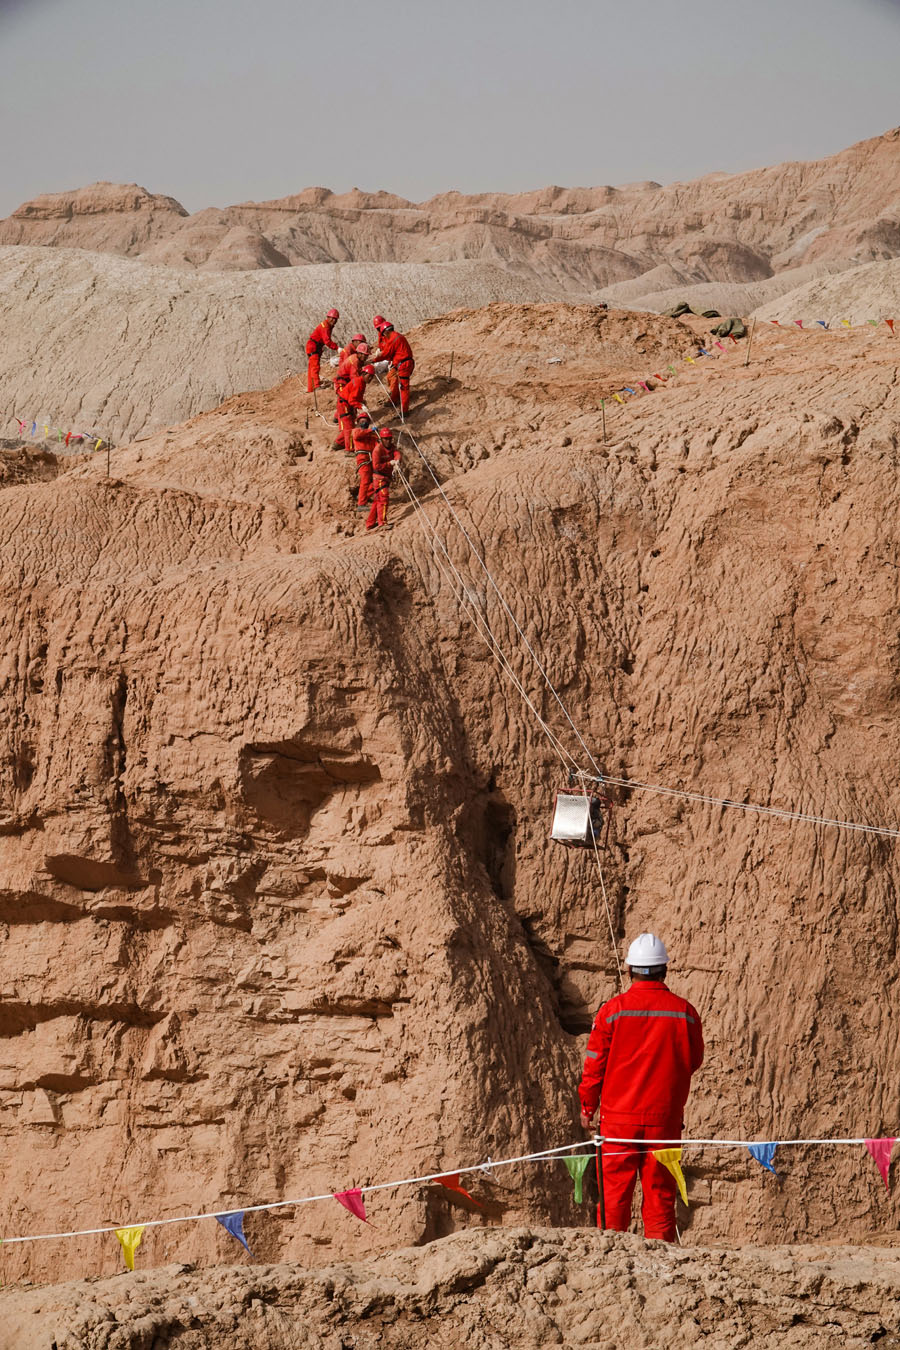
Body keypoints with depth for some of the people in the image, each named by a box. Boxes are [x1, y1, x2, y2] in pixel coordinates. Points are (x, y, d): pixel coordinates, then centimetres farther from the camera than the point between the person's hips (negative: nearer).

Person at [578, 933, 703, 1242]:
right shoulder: (684, 1012, -3)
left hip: (619, 1115, -1)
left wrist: (587, 1107, 13)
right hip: (666, 1117, 1)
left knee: (613, 1191, 5)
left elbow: (594, 1065, -1)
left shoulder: (612, 1010, -7)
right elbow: (694, 1061, 11)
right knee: (659, 1192, 6)